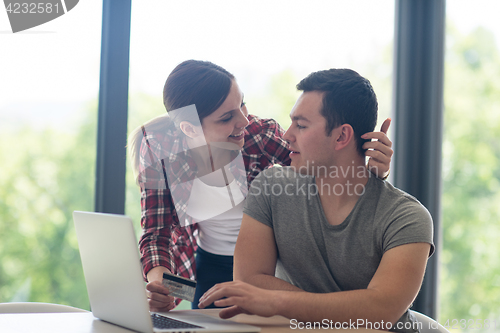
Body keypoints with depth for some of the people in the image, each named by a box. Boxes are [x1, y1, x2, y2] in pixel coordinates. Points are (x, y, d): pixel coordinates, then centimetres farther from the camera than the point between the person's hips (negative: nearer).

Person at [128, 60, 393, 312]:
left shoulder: (260, 135, -21)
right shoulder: (157, 148, -19)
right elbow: (156, 232, -11)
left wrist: (372, 170, -33)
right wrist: (157, 276, -32)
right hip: (208, 270, 0)